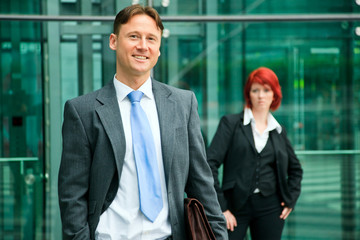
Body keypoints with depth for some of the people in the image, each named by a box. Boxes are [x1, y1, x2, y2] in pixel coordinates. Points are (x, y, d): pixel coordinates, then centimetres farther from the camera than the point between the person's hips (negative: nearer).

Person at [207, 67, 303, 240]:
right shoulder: (231, 123, 1)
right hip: (236, 206, -3)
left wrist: (290, 200, 12)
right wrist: (221, 207, -11)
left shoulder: (278, 130, 12)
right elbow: (211, 163, -7)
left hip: (270, 208, 3)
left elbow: (295, 169, 25)